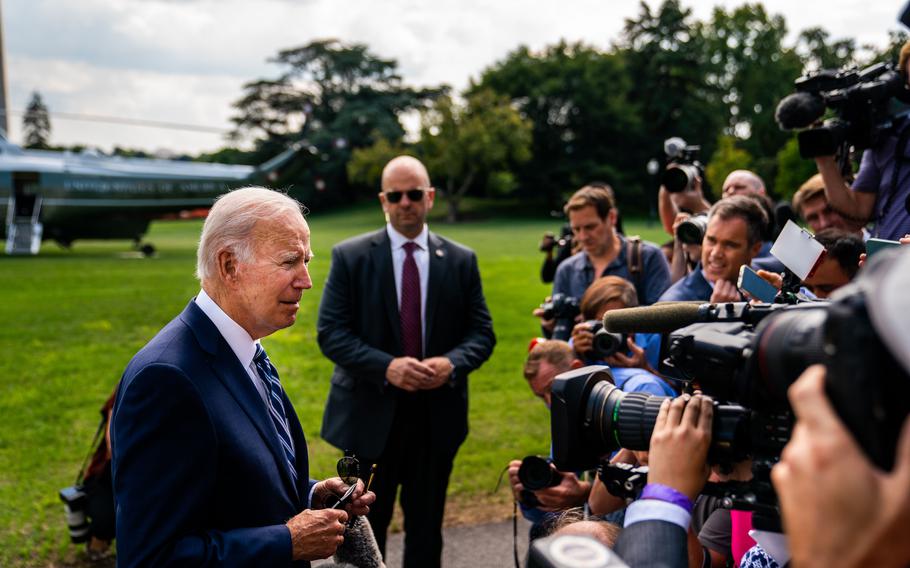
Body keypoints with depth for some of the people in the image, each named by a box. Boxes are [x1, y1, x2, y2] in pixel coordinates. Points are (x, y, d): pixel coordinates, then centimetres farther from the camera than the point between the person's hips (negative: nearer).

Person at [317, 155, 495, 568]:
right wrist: (386, 367, -23)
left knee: (426, 529, 15)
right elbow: (330, 333, -8)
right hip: (371, 414, -1)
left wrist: (452, 363, -19)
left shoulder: (461, 260, 2)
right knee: (365, 527, 12)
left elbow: (482, 332, 3)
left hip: (437, 414, 2)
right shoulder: (350, 256, -4)